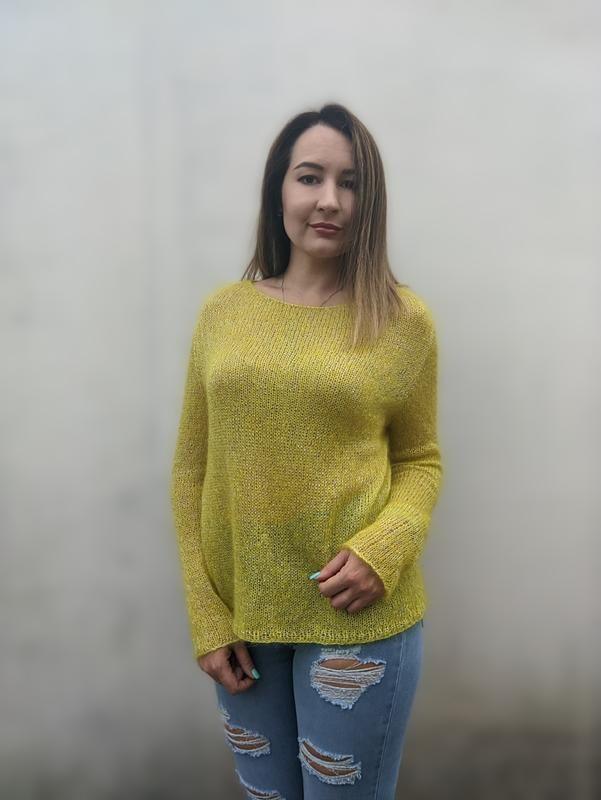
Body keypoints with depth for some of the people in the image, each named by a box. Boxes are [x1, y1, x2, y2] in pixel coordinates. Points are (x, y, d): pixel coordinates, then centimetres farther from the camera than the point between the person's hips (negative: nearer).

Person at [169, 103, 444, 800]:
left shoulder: (404, 320, -5)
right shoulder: (223, 311, 0)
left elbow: (420, 461, 3)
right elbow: (191, 469, 3)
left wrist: (385, 547, -17)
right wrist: (206, 618, -2)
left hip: (358, 618, -2)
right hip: (242, 616, 3)